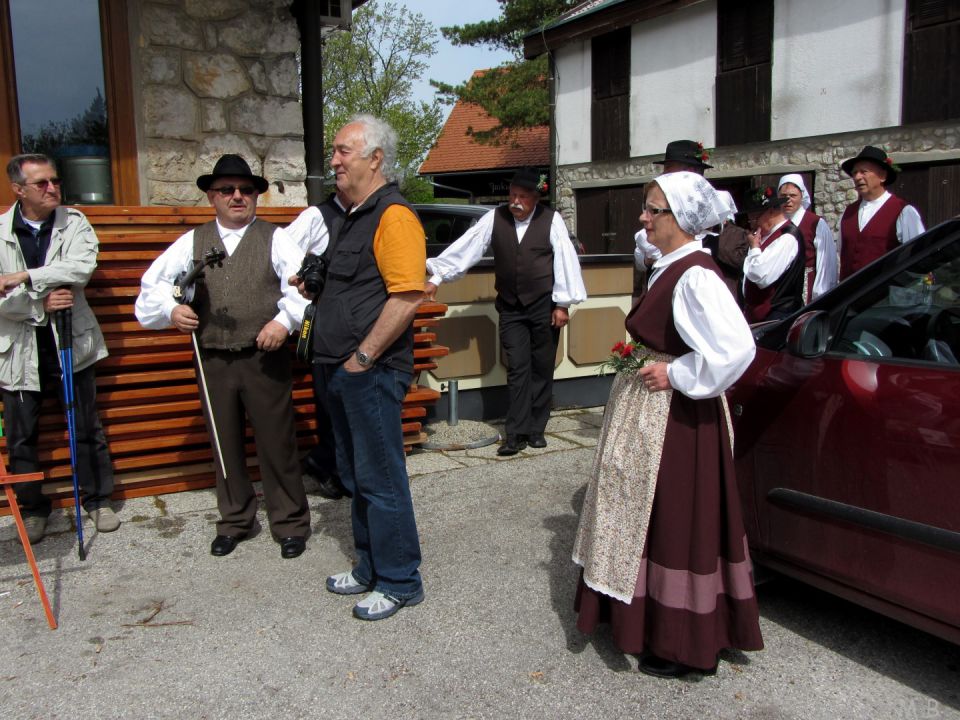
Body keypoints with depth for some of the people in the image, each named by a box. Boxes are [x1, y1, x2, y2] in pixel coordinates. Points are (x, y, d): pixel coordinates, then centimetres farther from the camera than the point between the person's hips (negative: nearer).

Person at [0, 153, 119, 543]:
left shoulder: (74, 223, -2)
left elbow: (83, 266, -20)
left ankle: (98, 499, 26)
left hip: (71, 344, 0)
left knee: (87, 430, 10)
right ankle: (32, 508, 28)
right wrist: (40, 304, -20)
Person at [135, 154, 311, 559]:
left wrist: (285, 320, -23)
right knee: (225, 446, 14)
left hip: (265, 359, -3)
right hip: (213, 362, 3)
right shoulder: (192, 242, 10)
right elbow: (154, 282, 11)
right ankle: (234, 521, 31)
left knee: (276, 444, 3)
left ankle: (290, 524, 19)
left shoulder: (275, 239, 2)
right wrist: (171, 309, -7)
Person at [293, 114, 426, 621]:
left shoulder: (393, 215, -14)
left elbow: (407, 296, -23)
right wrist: (314, 287, 9)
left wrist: (362, 357, -19)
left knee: (380, 479, 0)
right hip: (342, 371, 10)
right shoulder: (356, 215, 17)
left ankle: (399, 582, 16)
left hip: (372, 372, -10)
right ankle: (370, 569, 33)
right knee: (356, 476, 18)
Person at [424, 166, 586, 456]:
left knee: (542, 368, 7)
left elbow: (566, 259, -6)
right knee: (517, 369, 1)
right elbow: (466, 247, -7)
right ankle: (516, 432, 3)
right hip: (511, 306, 1)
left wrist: (563, 304, -8)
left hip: (544, 305, -1)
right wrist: (437, 277, -13)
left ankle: (536, 428, 19)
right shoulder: (494, 218, -2)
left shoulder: (551, 220, -6)